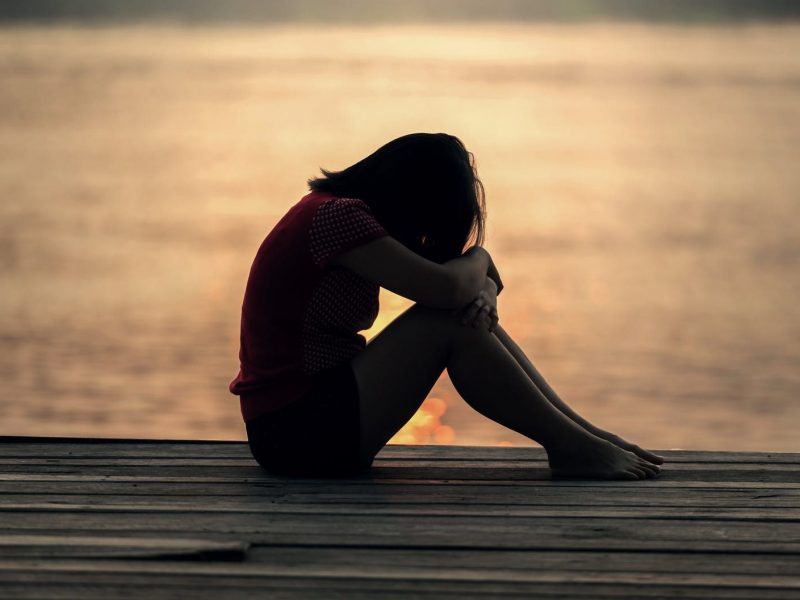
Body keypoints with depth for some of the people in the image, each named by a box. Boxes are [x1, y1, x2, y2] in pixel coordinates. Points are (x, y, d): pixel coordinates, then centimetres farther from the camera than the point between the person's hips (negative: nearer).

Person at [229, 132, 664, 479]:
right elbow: (445, 287, -24)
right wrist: (478, 259, -1)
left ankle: (582, 433, 1)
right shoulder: (337, 216, -17)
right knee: (446, 323, -17)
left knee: (471, 313, 3)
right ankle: (571, 447, -10)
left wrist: (480, 290, -10)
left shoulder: (341, 211, 14)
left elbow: (464, 291, 14)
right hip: (294, 428, -10)